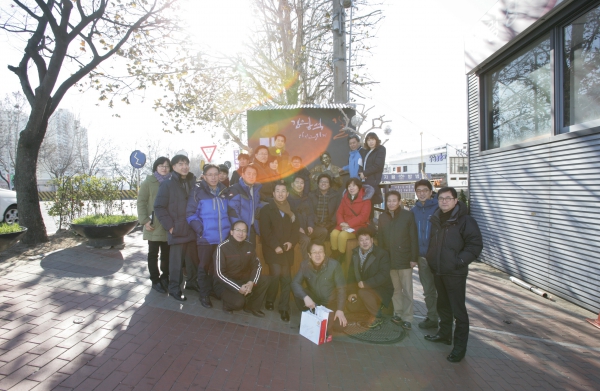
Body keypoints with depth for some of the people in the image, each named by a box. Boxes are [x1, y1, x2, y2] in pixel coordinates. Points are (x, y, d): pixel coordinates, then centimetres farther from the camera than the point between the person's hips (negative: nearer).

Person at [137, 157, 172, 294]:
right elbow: (141, 202, -3)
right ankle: (155, 280, 18)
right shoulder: (148, 182, 1)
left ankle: (165, 278, 25)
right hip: (153, 225, -2)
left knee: (167, 254, 9)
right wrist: (144, 220, -12)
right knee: (153, 254, 7)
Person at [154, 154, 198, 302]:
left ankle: (192, 282, 32)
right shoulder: (167, 184, -4)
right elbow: (159, 207, -6)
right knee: (177, 260, 2)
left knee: (193, 259, 14)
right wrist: (169, 226, -11)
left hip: (193, 229, 5)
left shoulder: (193, 182, 10)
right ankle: (174, 288, 16)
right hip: (177, 230, -4)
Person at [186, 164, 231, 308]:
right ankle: (204, 294, 22)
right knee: (204, 266, 9)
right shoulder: (197, 191, -6)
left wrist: (230, 228, 5)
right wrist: (200, 229, -18)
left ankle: (214, 290, 33)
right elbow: (191, 214, -8)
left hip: (224, 237, 4)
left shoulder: (224, 191, 9)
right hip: (206, 237, -4)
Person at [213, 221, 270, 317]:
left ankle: (252, 306, 5)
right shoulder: (222, 247, -18)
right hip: (225, 283, -5)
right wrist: (238, 288, -25)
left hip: (243, 281, 6)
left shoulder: (249, 246, -2)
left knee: (265, 279, -15)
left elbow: (257, 266, 0)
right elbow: (219, 274, -21)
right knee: (238, 302, -32)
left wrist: (251, 282, -20)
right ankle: (228, 304, 5)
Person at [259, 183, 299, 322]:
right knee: (276, 274, -15)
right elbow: (265, 231, -9)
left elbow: (295, 228, 11)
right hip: (272, 249, -4)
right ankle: (269, 300, 10)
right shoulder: (266, 209, 0)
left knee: (286, 278, 2)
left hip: (287, 249, 4)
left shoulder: (291, 210, 15)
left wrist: (292, 242, -7)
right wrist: (275, 246, -17)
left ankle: (284, 308, 12)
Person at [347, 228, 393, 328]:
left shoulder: (382, 254, -17)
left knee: (363, 293, -32)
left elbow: (384, 275, -27)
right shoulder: (355, 253, 1)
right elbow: (351, 273, 2)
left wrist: (366, 284, -31)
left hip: (381, 289, -6)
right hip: (363, 288, 6)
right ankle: (376, 305, 14)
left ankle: (377, 316, -7)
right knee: (351, 306, -10)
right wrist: (352, 291, -7)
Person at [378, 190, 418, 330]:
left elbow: (413, 238, -6)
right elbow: (380, 239, 8)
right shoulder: (382, 217, 7)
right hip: (389, 259, 4)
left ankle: (407, 318, 11)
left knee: (406, 290, 2)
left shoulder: (408, 215, -5)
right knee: (395, 289, 12)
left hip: (404, 259, -3)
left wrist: (413, 258, -10)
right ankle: (398, 313, 24)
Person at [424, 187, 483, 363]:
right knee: (443, 305, 21)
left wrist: (460, 261, -19)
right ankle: (444, 334, 38)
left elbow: (476, 244, -14)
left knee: (458, 310, 1)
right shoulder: (436, 220, 8)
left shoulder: (465, 221, -12)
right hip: (438, 271, 7)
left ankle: (460, 346, 13)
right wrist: (431, 258, 10)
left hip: (455, 273, -7)